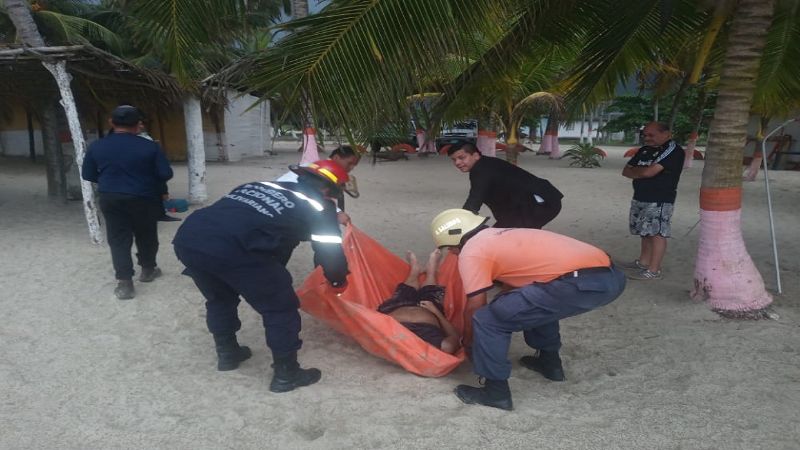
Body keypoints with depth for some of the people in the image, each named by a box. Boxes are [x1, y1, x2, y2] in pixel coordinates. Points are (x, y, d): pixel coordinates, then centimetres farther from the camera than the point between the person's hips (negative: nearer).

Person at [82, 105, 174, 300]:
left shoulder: (96, 147, -2)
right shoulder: (149, 146, -12)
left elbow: (87, 175, 5)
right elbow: (166, 174, -12)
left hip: (110, 199, 2)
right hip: (143, 199, -2)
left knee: (118, 239, 6)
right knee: (146, 236, 18)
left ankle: (124, 283, -2)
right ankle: (148, 269, 34)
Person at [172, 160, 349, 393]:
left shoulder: (261, 186, 30)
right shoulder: (318, 206, 12)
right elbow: (331, 253, 12)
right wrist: (338, 282, 33)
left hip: (187, 236, 7)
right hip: (230, 248, -7)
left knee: (220, 298, 33)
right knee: (281, 307, 13)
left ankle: (227, 353, 50)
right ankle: (286, 374, 25)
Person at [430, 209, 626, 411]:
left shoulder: (471, 253, 4)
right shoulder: (502, 237, 28)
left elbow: (474, 309, 9)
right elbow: (513, 283, 40)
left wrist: (467, 342, 27)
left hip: (580, 284, -9)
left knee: (487, 320, -1)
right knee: (537, 302, 37)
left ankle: (496, 392, 10)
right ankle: (550, 362, 43)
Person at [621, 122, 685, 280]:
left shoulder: (673, 150, -12)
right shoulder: (644, 150, 15)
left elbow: (649, 172, -20)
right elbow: (626, 171, 12)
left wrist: (636, 170, 1)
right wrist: (642, 172, -7)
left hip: (660, 200, -8)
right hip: (640, 197, 8)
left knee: (657, 233, -7)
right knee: (646, 232, 15)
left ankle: (654, 270, -5)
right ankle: (643, 262, 25)